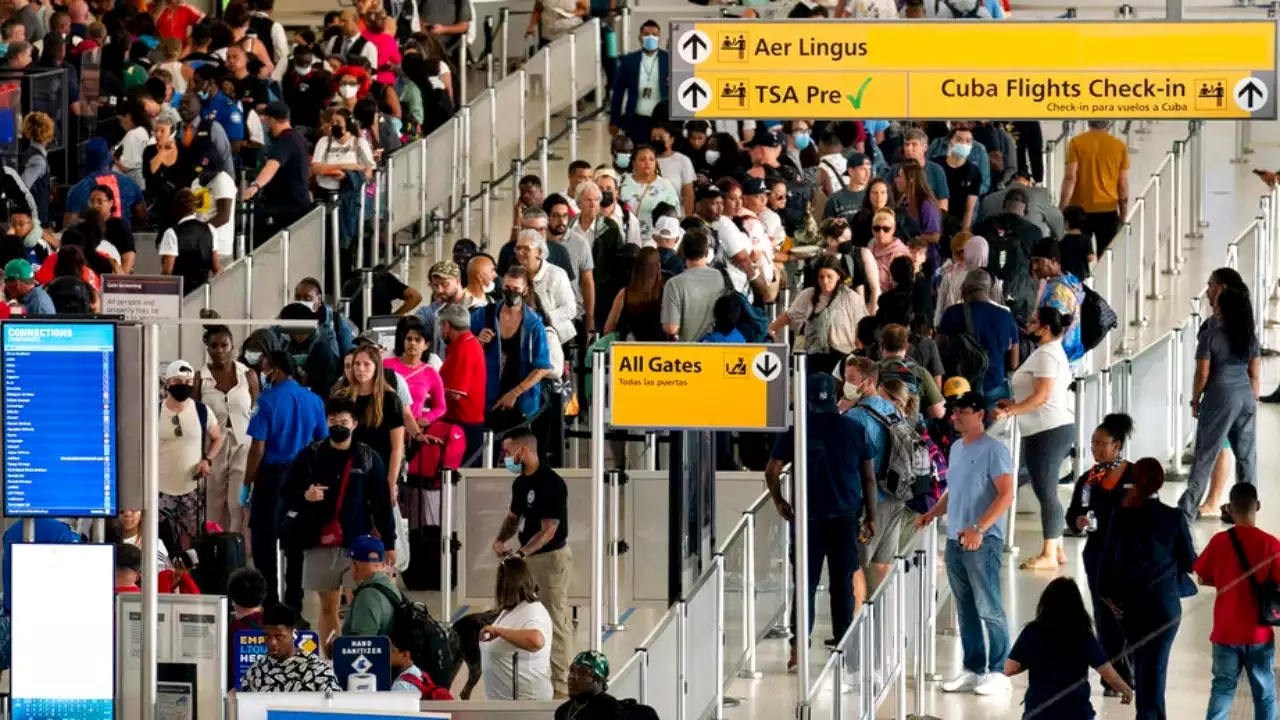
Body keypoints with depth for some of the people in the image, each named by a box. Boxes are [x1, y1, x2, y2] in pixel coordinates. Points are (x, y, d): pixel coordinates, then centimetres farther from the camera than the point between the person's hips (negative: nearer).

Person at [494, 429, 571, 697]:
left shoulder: (552, 484, -19)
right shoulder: (520, 483, 7)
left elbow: (548, 530, -23)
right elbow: (514, 516, 18)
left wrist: (521, 553, -33)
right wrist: (501, 540, -3)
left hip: (551, 557, -9)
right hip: (528, 557, 9)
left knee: (555, 622, -4)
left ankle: (559, 684, -1)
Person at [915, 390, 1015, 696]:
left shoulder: (994, 450, -11)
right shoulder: (956, 448, 14)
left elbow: (1006, 495, -17)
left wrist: (979, 529, -25)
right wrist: (933, 513, 8)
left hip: (983, 541, -8)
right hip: (955, 540, 8)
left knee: (988, 608, -6)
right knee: (966, 609, 11)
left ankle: (998, 671, -2)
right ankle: (973, 669, 17)